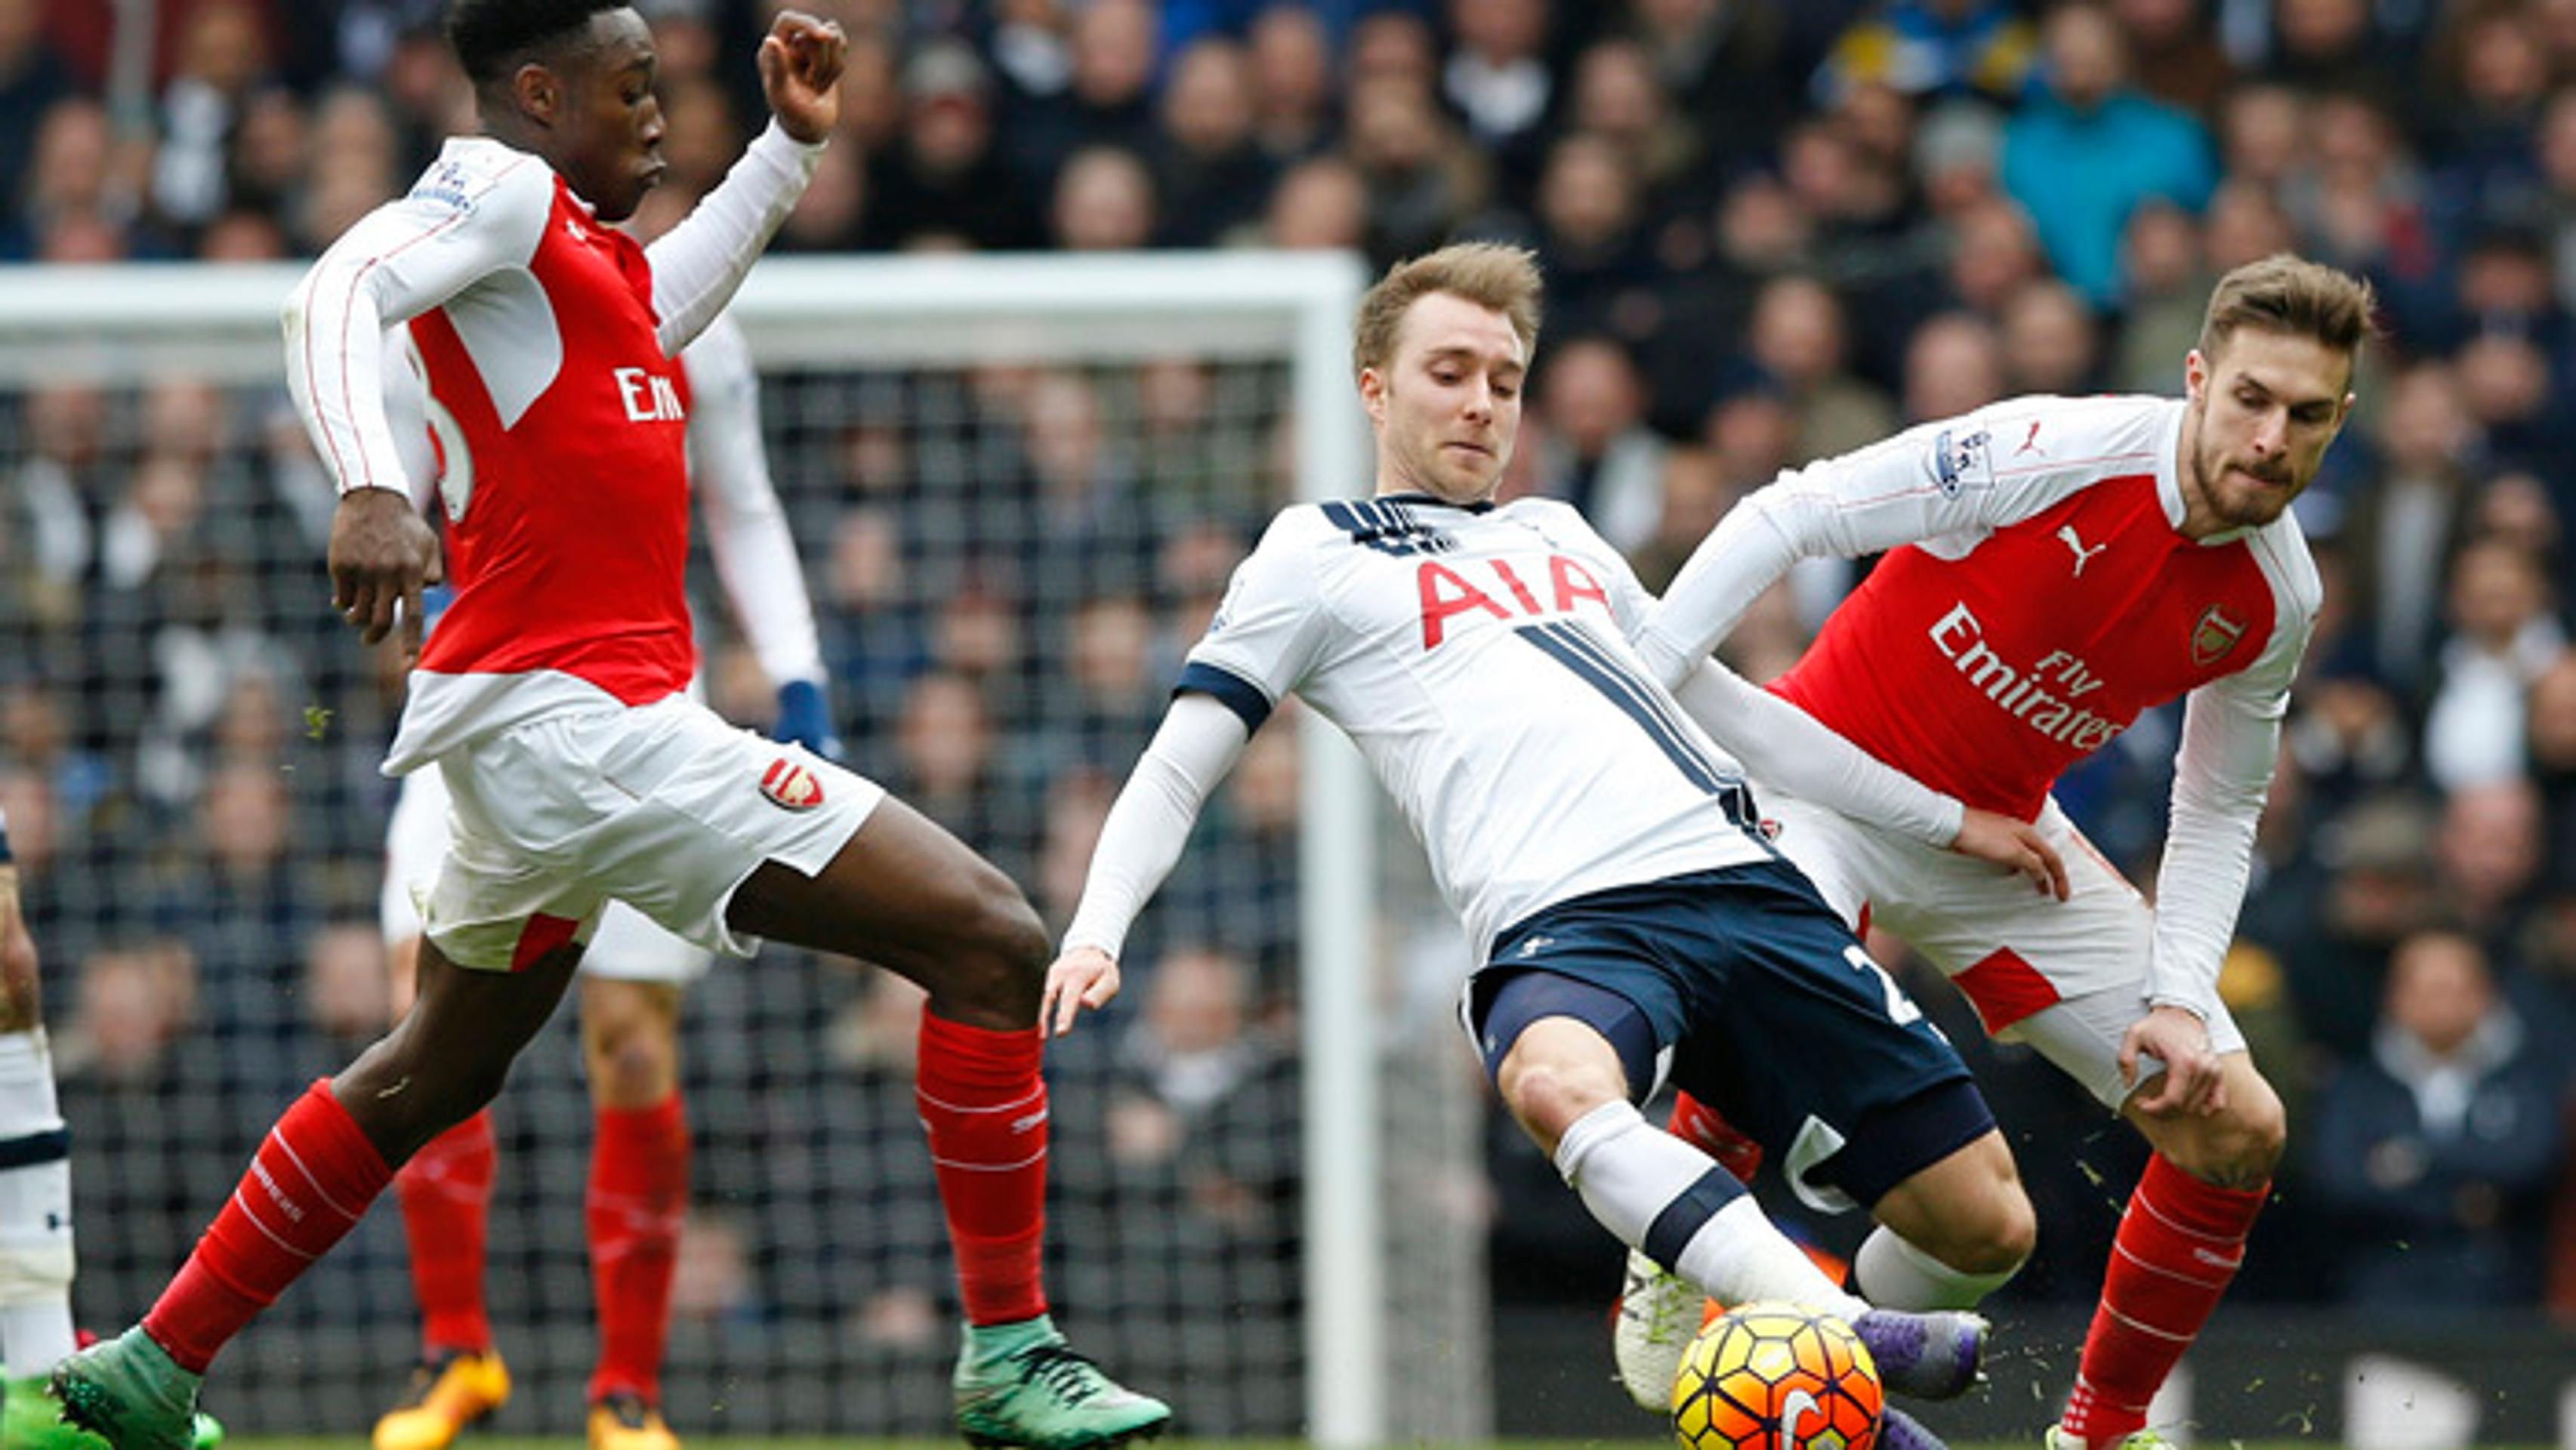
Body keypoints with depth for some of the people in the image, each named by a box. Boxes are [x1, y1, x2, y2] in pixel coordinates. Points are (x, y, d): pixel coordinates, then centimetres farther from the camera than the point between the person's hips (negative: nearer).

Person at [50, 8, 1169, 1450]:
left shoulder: (588, 248, 19)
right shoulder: (498, 186, -8)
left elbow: (657, 311, 42)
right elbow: (338, 292, -24)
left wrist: (790, 148, 37)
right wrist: (371, 486, -41)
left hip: (541, 721, 11)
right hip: (575, 716, -11)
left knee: (438, 1073, 25)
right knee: (994, 941, -12)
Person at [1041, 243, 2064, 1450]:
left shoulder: (1557, 537, 30)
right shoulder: (1320, 555, 16)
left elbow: (1729, 705, 38)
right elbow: (1177, 771, 12)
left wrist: (1946, 817, 38)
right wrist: (1095, 936, -7)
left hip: (1741, 885, 6)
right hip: (1566, 928, -6)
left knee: (1986, 1226, -5)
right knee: (1556, 1086, -44)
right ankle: (1851, 1346, -52)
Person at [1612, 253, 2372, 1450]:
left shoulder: (2278, 599, -8)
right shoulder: (2061, 454, -27)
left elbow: (2218, 812, 6)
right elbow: (1786, 519, -22)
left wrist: (2181, 1002, -8)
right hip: (1835, 771, -6)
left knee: (2238, 1131, -1)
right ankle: (1669, 1264, -7)